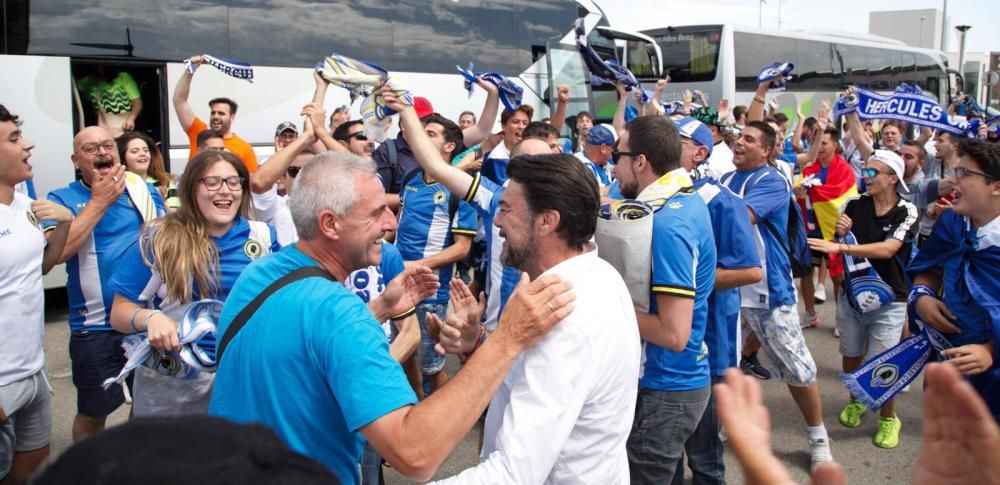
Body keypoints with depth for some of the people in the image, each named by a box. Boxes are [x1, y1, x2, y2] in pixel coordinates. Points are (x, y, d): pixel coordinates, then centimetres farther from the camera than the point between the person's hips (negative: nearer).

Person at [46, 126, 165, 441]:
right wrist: (99, 201, -18)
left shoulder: (147, 191, 4)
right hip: (97, 326, -3)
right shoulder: (62, 200, -5)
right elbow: (57, 251, -22)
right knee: (93, 413, 11)